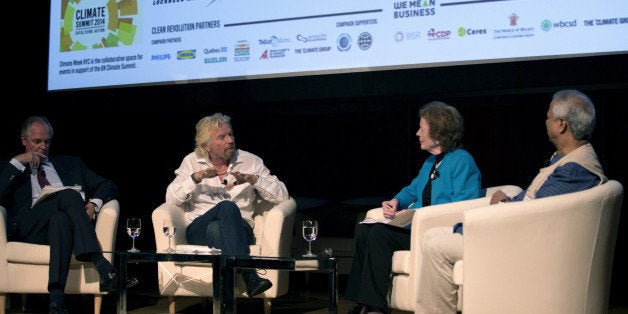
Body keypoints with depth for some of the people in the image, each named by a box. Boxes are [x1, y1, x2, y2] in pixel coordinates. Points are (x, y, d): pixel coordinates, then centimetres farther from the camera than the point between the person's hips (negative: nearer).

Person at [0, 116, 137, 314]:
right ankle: (102, 267, -45)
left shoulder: (70, 164, 32)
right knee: (69, 195, -33)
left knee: (61, 219, -38)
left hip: (66, 220, 2)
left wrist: (94, 204, 1)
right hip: (28, 229, -2)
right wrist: (18, 162, 3)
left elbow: (108, 186, 23)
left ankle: (56, 297, -49)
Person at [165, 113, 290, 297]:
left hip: (238, 229, 0)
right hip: (198, 229, 0)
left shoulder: (250, 161, 11)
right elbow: (171, 199, 0)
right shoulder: (192, 161, 12)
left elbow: (282, 196, 4)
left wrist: (253, 179, -10)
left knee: (215, 229, -37)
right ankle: (249, 276, -48)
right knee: (228, 207, -35)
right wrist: (196, 178, -13)